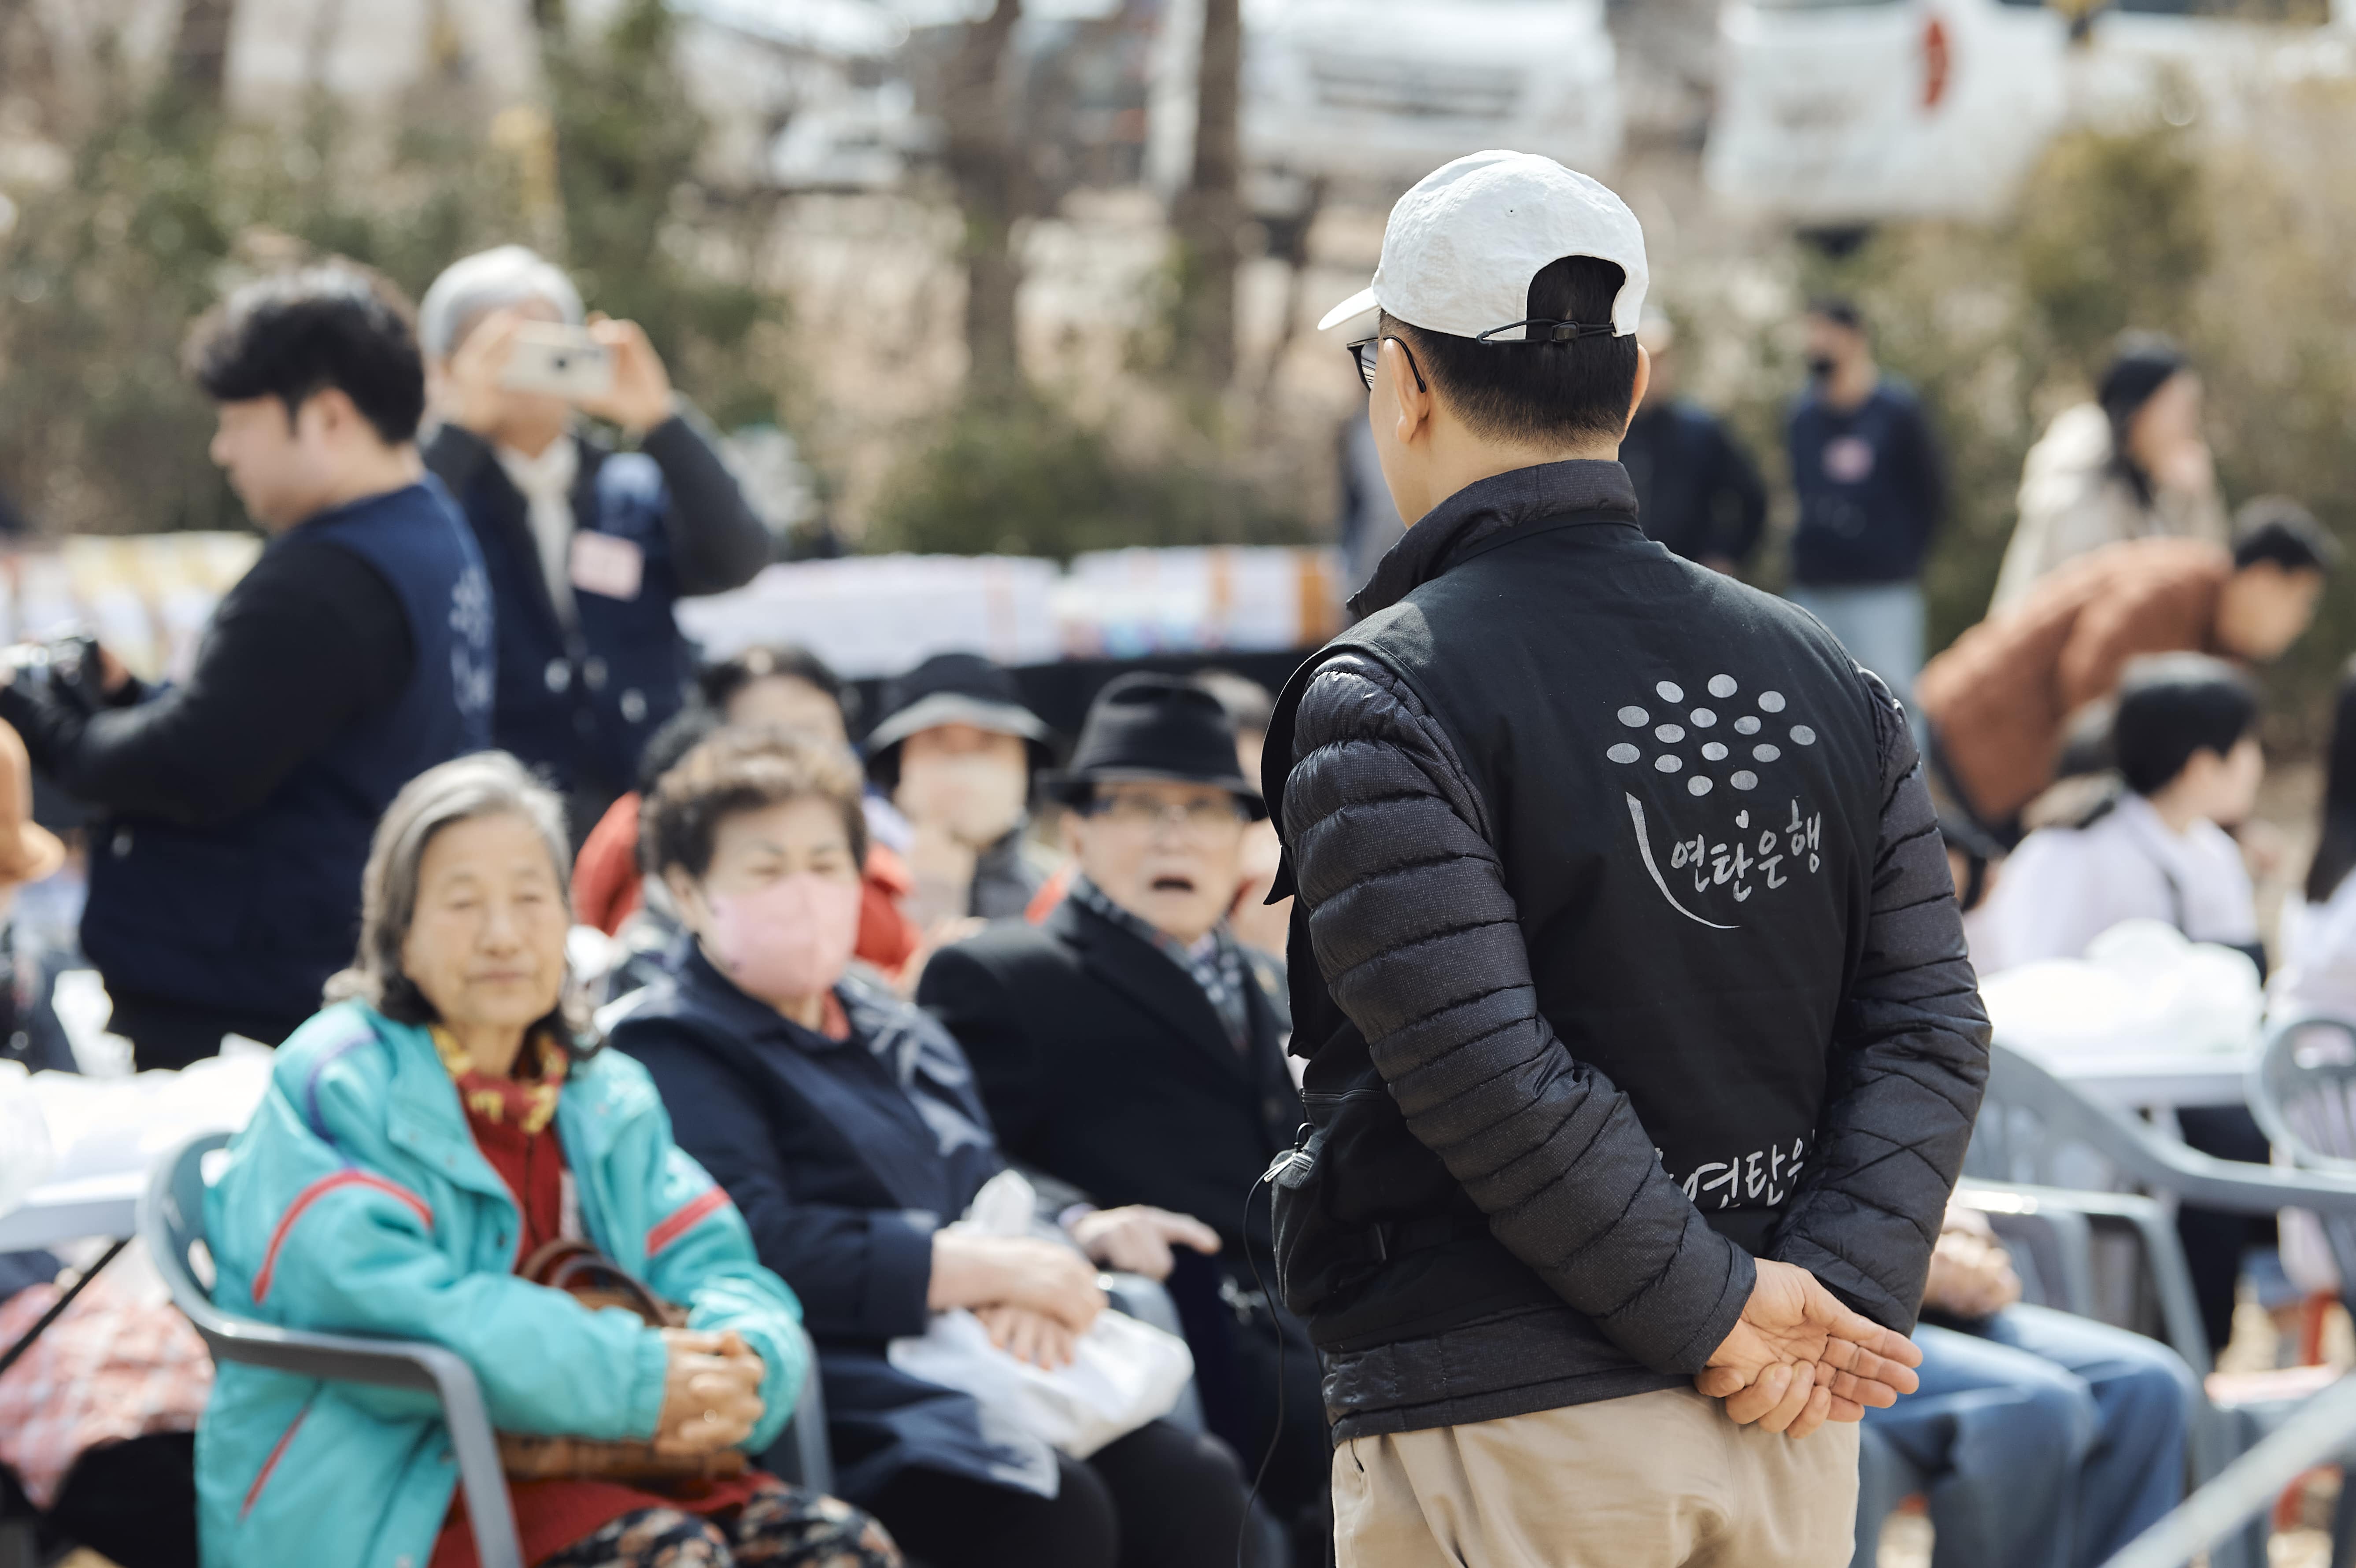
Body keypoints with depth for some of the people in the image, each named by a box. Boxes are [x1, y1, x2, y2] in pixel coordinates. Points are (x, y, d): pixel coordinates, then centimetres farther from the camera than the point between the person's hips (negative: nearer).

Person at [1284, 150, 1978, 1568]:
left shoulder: (1384, 702, -9)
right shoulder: (1825, 679, 9)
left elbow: (1487, 1076, -17)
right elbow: (1932, 1035, 2)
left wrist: (1715, 1312, -12)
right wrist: (1828, 1299, -6)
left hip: (1500, 1439, -5)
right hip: (1792, 1438, 6)